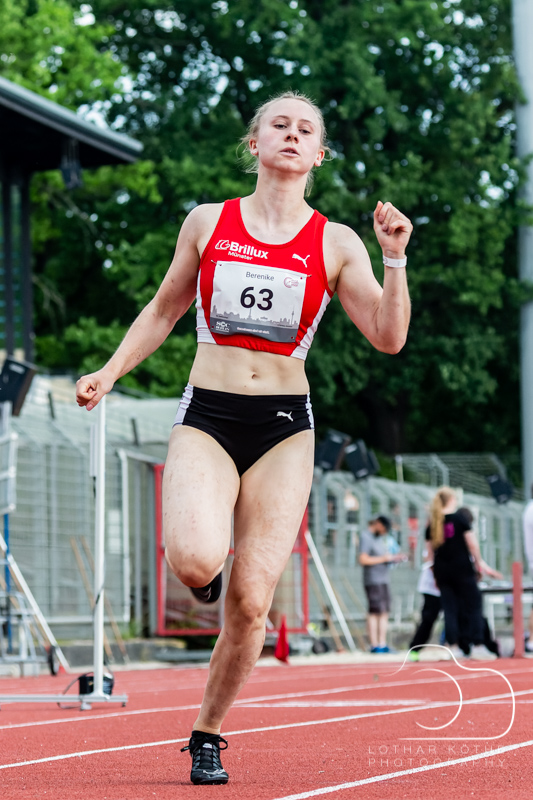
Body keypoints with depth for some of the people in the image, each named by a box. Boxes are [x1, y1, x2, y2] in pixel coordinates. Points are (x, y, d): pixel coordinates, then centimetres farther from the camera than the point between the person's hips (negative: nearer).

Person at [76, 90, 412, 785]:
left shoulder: (336, 244, 5)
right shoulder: (207, 224, 8)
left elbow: (389, 338, 0)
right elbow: (164, 310, 19)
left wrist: (395, 260, -13)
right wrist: (109, 373, 8)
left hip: (284, 427, 0)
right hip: (206, 416, 0)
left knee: (250, 601, -6)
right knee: (196, 559, -29)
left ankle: (208, 734, 15)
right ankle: (204, 558, 10)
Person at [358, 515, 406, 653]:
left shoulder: (380, 538, 21)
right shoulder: (366, 537, -7)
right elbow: (363, 559, -17)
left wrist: (394, 558, 9)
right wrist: (383, 558, -15)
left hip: (384, 579, 9)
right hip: (373, 580, -9)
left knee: (384, 613, 5)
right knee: (374, 612, -11)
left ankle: (382, 644, 7)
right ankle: (374, 645, -12)